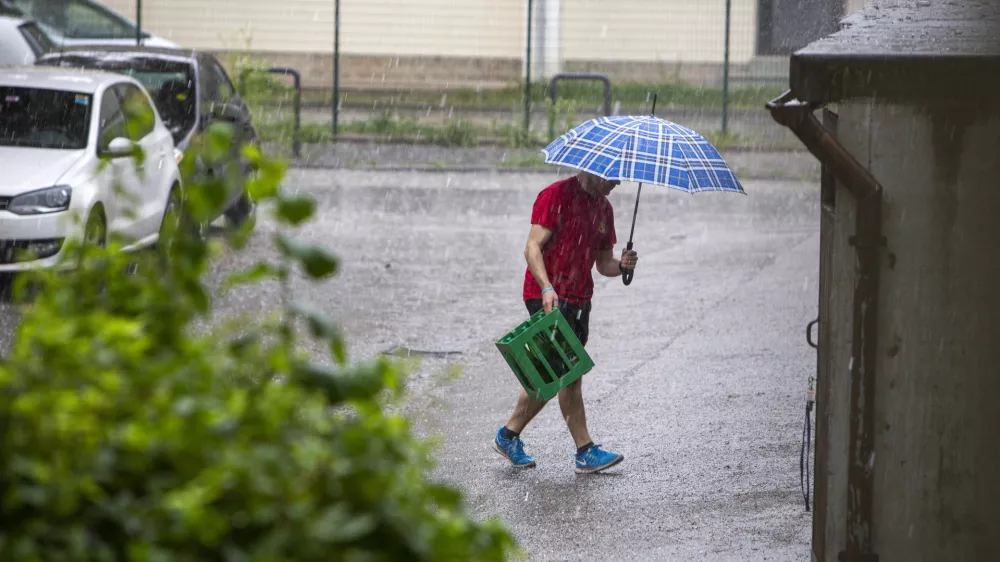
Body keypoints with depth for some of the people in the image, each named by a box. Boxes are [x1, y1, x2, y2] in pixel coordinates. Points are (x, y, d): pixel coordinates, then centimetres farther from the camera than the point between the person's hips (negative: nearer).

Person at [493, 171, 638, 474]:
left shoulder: (604, 208, 14)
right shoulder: (556, 195, -9)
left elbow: (603, 263, 17)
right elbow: (533, 247, -16)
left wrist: (622, 264, -7)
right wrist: (547, 287, -29)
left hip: (578, 299, 8)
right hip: (548, 297, -8)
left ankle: (509, 435, 19)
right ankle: (586, 452, -5)